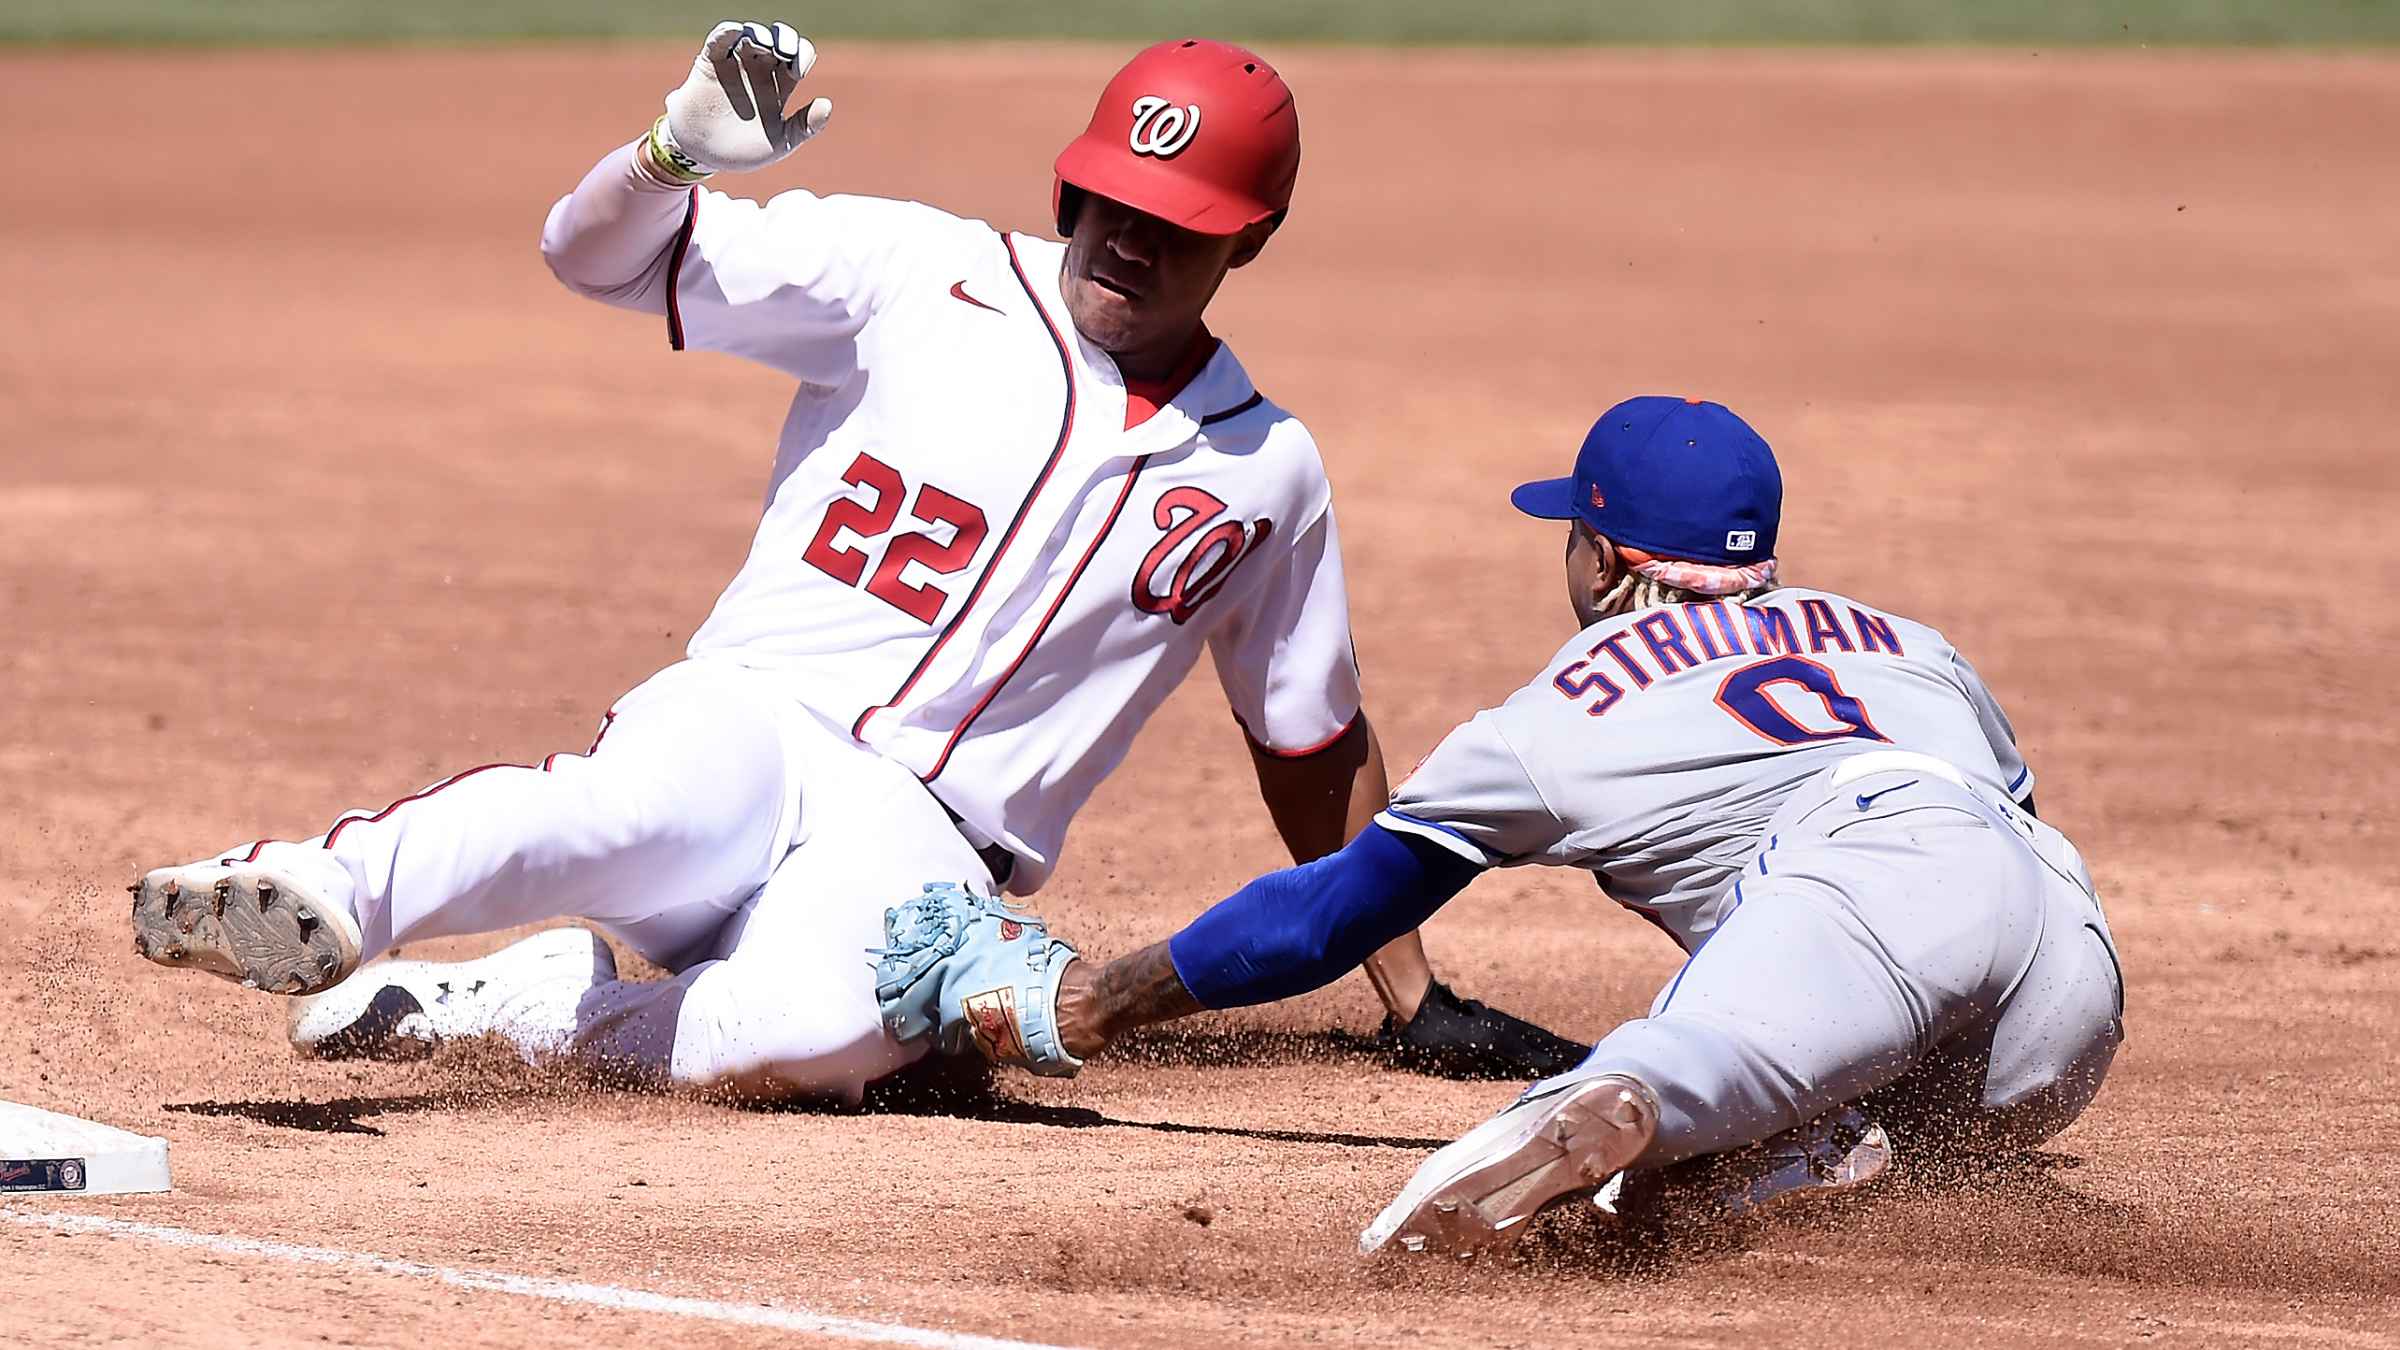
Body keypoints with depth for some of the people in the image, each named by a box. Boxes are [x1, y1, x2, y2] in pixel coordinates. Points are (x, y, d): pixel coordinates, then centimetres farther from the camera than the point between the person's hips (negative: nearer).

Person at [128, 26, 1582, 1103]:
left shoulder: (1263, 473, 12)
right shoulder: (922, 275, 3)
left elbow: (1315, 744, 24)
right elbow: (597, 248, -1)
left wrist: (1415, 997, 23)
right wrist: (683, 153, -23)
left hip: (924, 840, 1)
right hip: (742, 722, -1)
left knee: (814, 1028, -39)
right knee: (636, 805, -43)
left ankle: (504, 1004, -24)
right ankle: (328, 890, -57)